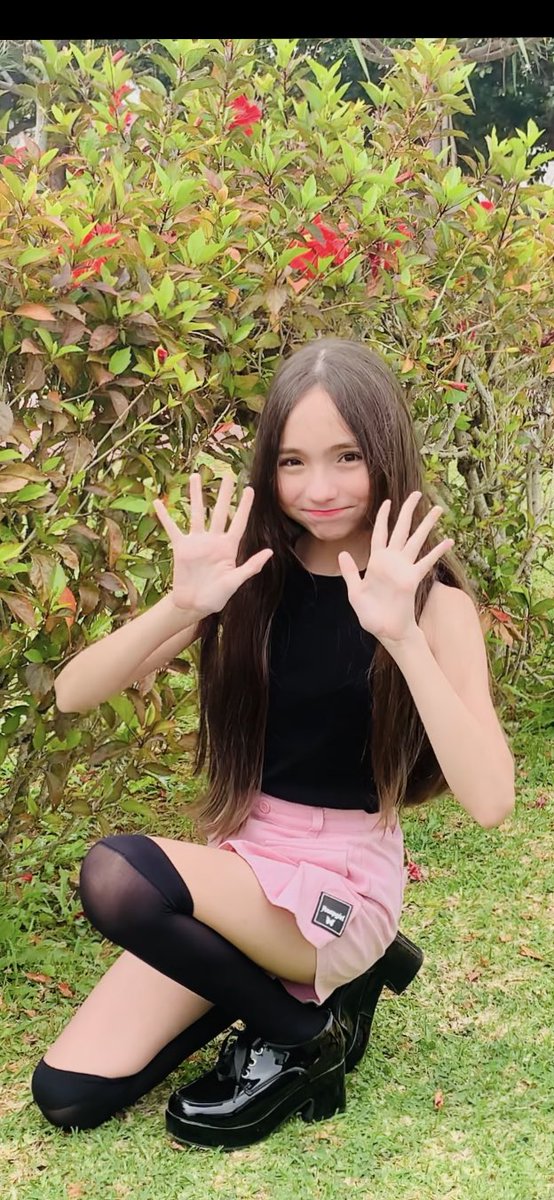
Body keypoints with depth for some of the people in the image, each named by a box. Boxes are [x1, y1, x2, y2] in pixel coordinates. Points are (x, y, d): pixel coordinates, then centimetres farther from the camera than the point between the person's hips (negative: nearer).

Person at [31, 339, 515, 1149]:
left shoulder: (431, 599, -13)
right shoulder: (255, 572, -2)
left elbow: (490, 801, -26)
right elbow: (73, 695, -9)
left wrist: (400, 633, -35)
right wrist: (183, 605, -27)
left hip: (346, 877, -5)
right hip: (242, 858, 5)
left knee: (117, 875, -31)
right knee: (67, 1095, -3)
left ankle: (301, 1034, -6)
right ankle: (287, 983, 13)